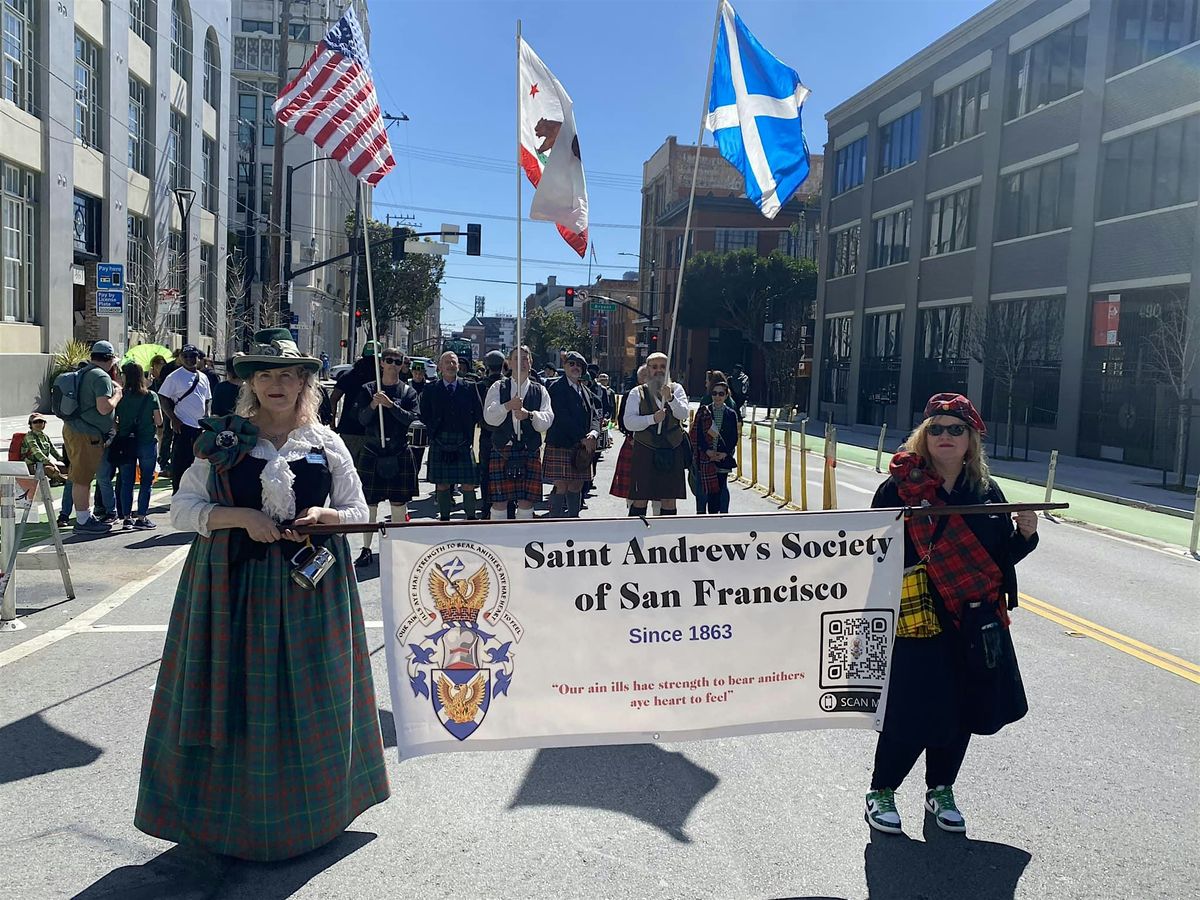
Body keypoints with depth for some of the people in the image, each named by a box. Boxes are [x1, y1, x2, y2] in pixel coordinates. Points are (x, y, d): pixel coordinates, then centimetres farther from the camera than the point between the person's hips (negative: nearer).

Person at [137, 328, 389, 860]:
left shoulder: (326, 445, 5)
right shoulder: (222, 440, 2)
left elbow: (359, 512, 9)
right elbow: (183, 507, 0)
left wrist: (324, 516, -12)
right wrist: (242, 517, -15)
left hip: (310, 584, 1)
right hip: (234, 581, -1)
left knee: (309, 697, 6)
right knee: (236, 693, 2)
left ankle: (311, 809, 24)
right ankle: (233, 814, 19)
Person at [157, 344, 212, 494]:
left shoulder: (203, 378, 12)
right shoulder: (174, 377, -6)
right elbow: (163, 399, -6)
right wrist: (174, 420, -13)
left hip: (200, 426, 6)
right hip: (183, 426, -6)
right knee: (180, 461, -3)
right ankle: (177, 493, 5)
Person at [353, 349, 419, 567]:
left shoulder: (408, 392, 5)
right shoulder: (368, 389, 5)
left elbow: (411, 418, -9)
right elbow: (362, 419, -3)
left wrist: (391, 405, -21)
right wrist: (373, 405, -21)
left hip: (399, 453, 0)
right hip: (371, 452, 0)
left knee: (399, 503, 3)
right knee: (369, 503, 3)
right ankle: (366, 550, 11)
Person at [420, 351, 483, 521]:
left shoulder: (469, 388, 5)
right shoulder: (431, 390, 5)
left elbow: (478, 414, 8)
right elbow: (424, 416, 6)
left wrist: (468, 427, 5)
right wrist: (433, 431, 3)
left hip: (463, 443, 0)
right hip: (440, 444, 0)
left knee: (468, 484, -1)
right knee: (442, 484, 5)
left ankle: (471, 518, 11)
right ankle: (444, 518, 16)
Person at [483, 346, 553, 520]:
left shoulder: (540, 391, 10)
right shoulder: (498, 388, 8)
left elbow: (547, 419, -3)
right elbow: (489, 417, -6)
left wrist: (529, 414, -22)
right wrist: (508, 406, -23)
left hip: (530, 451, 1)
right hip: (502, 450, -1)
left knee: (526, 502, 0)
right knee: (499, 501, 0)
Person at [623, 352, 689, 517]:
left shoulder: (676, 389, 8)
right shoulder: (637, 393, 4)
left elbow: (683, 414, -9)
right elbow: (628, 422, -7)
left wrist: (670, 398, -26)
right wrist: (652, 419, -20)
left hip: (672, 452, 2)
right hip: (645, 452, -2)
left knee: (670, 500, 6)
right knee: (640, 500, -2)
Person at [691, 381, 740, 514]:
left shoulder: (731, 414, 6)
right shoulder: (703, 412, 4)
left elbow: (734, 438, 5)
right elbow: (696, 434, -1)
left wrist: (725, 453, -9)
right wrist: (707, 451, -12)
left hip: (723, 457, 1)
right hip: (705, 457, -1)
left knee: (720, 487, 1)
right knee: (702, 489, 0)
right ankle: (701, 513, 11)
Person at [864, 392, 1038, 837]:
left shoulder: (986, 492, 6)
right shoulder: (901, 487, -7)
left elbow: (1003, 556, 11)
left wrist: (1025, 533, -7)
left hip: (975, 621, 5)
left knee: (961, 712, 14)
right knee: (911, 714, -1)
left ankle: (940, 791, 36)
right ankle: (881, 792, 22)